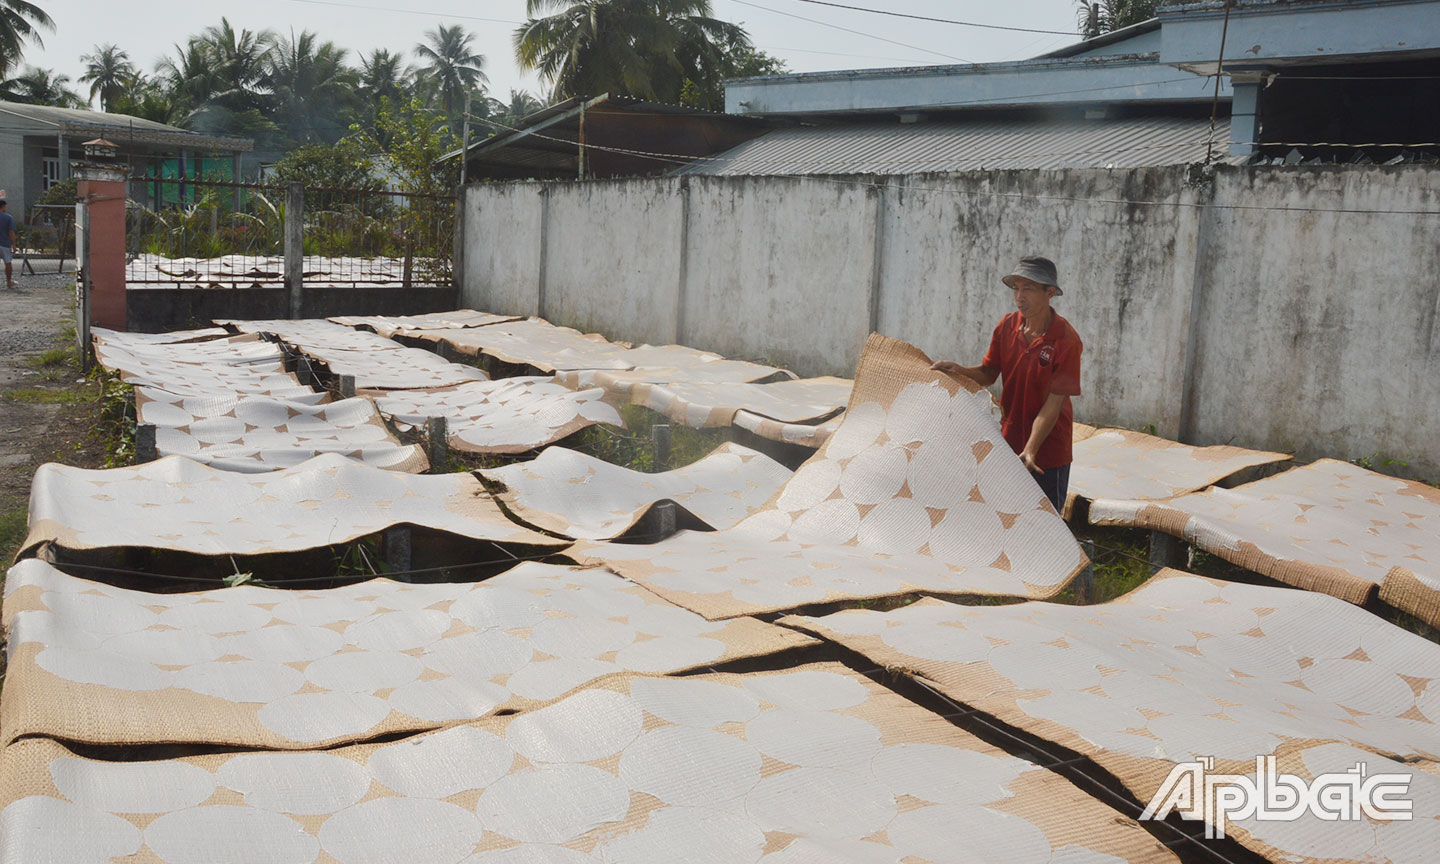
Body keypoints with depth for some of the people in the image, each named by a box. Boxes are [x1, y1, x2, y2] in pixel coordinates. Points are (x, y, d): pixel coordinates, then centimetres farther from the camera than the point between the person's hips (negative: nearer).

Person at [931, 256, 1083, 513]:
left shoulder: (1066, 340, -19)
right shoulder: (1007, 326, -3)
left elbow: (1053, 404, -20)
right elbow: (989, 374, 8)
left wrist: (1030, 450, -29)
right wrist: (959, 370, -13)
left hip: (1049, 447, -5)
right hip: (1009, 441, 5)